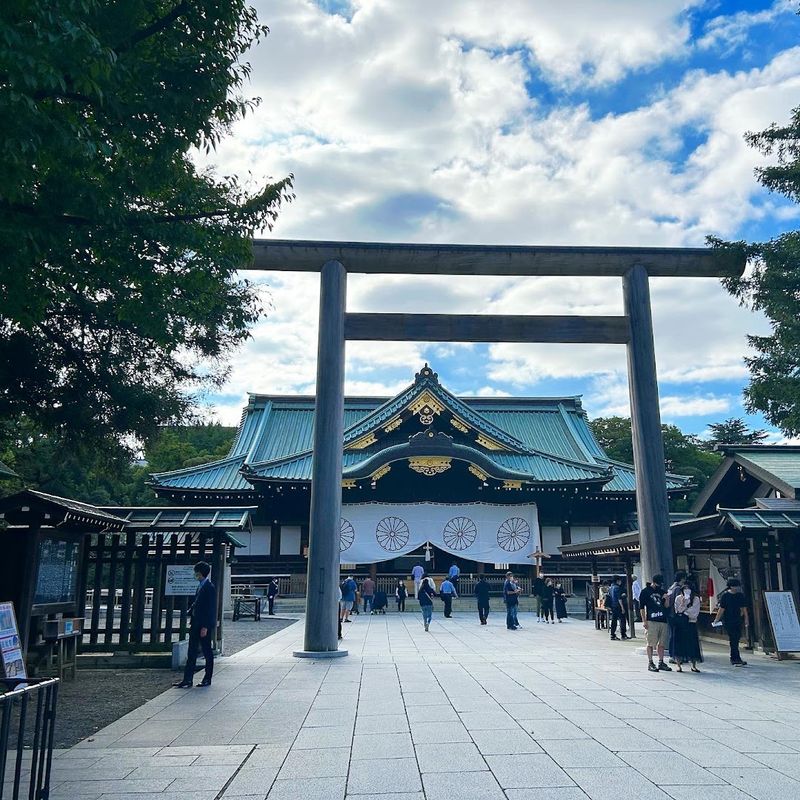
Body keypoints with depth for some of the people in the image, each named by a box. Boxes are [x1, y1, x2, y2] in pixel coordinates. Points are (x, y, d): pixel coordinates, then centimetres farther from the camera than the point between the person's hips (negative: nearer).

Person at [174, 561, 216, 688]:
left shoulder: (210, 588, -15)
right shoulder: (200, 587, 12)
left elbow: (210, 609, -18)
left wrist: (205, 627, -20)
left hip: (204, 625, -9)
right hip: (196, 625, 9)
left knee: (207, 652, 5)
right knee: (191, 653, 7)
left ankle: (207, 679, 16)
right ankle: (188, 680, 10)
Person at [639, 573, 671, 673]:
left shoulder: (662, 592, 16)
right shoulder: (645, 592, 0)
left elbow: (666, 606, 17)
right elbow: (642, 607, -2)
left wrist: (667, 599, -4)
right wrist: (644, 621, -8)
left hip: (663, 620, 5)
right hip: (651, 621, -5)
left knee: (662, 644, 9)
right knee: (651, 643, -2)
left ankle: (661, 663, 18)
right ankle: (650, 663, 4)